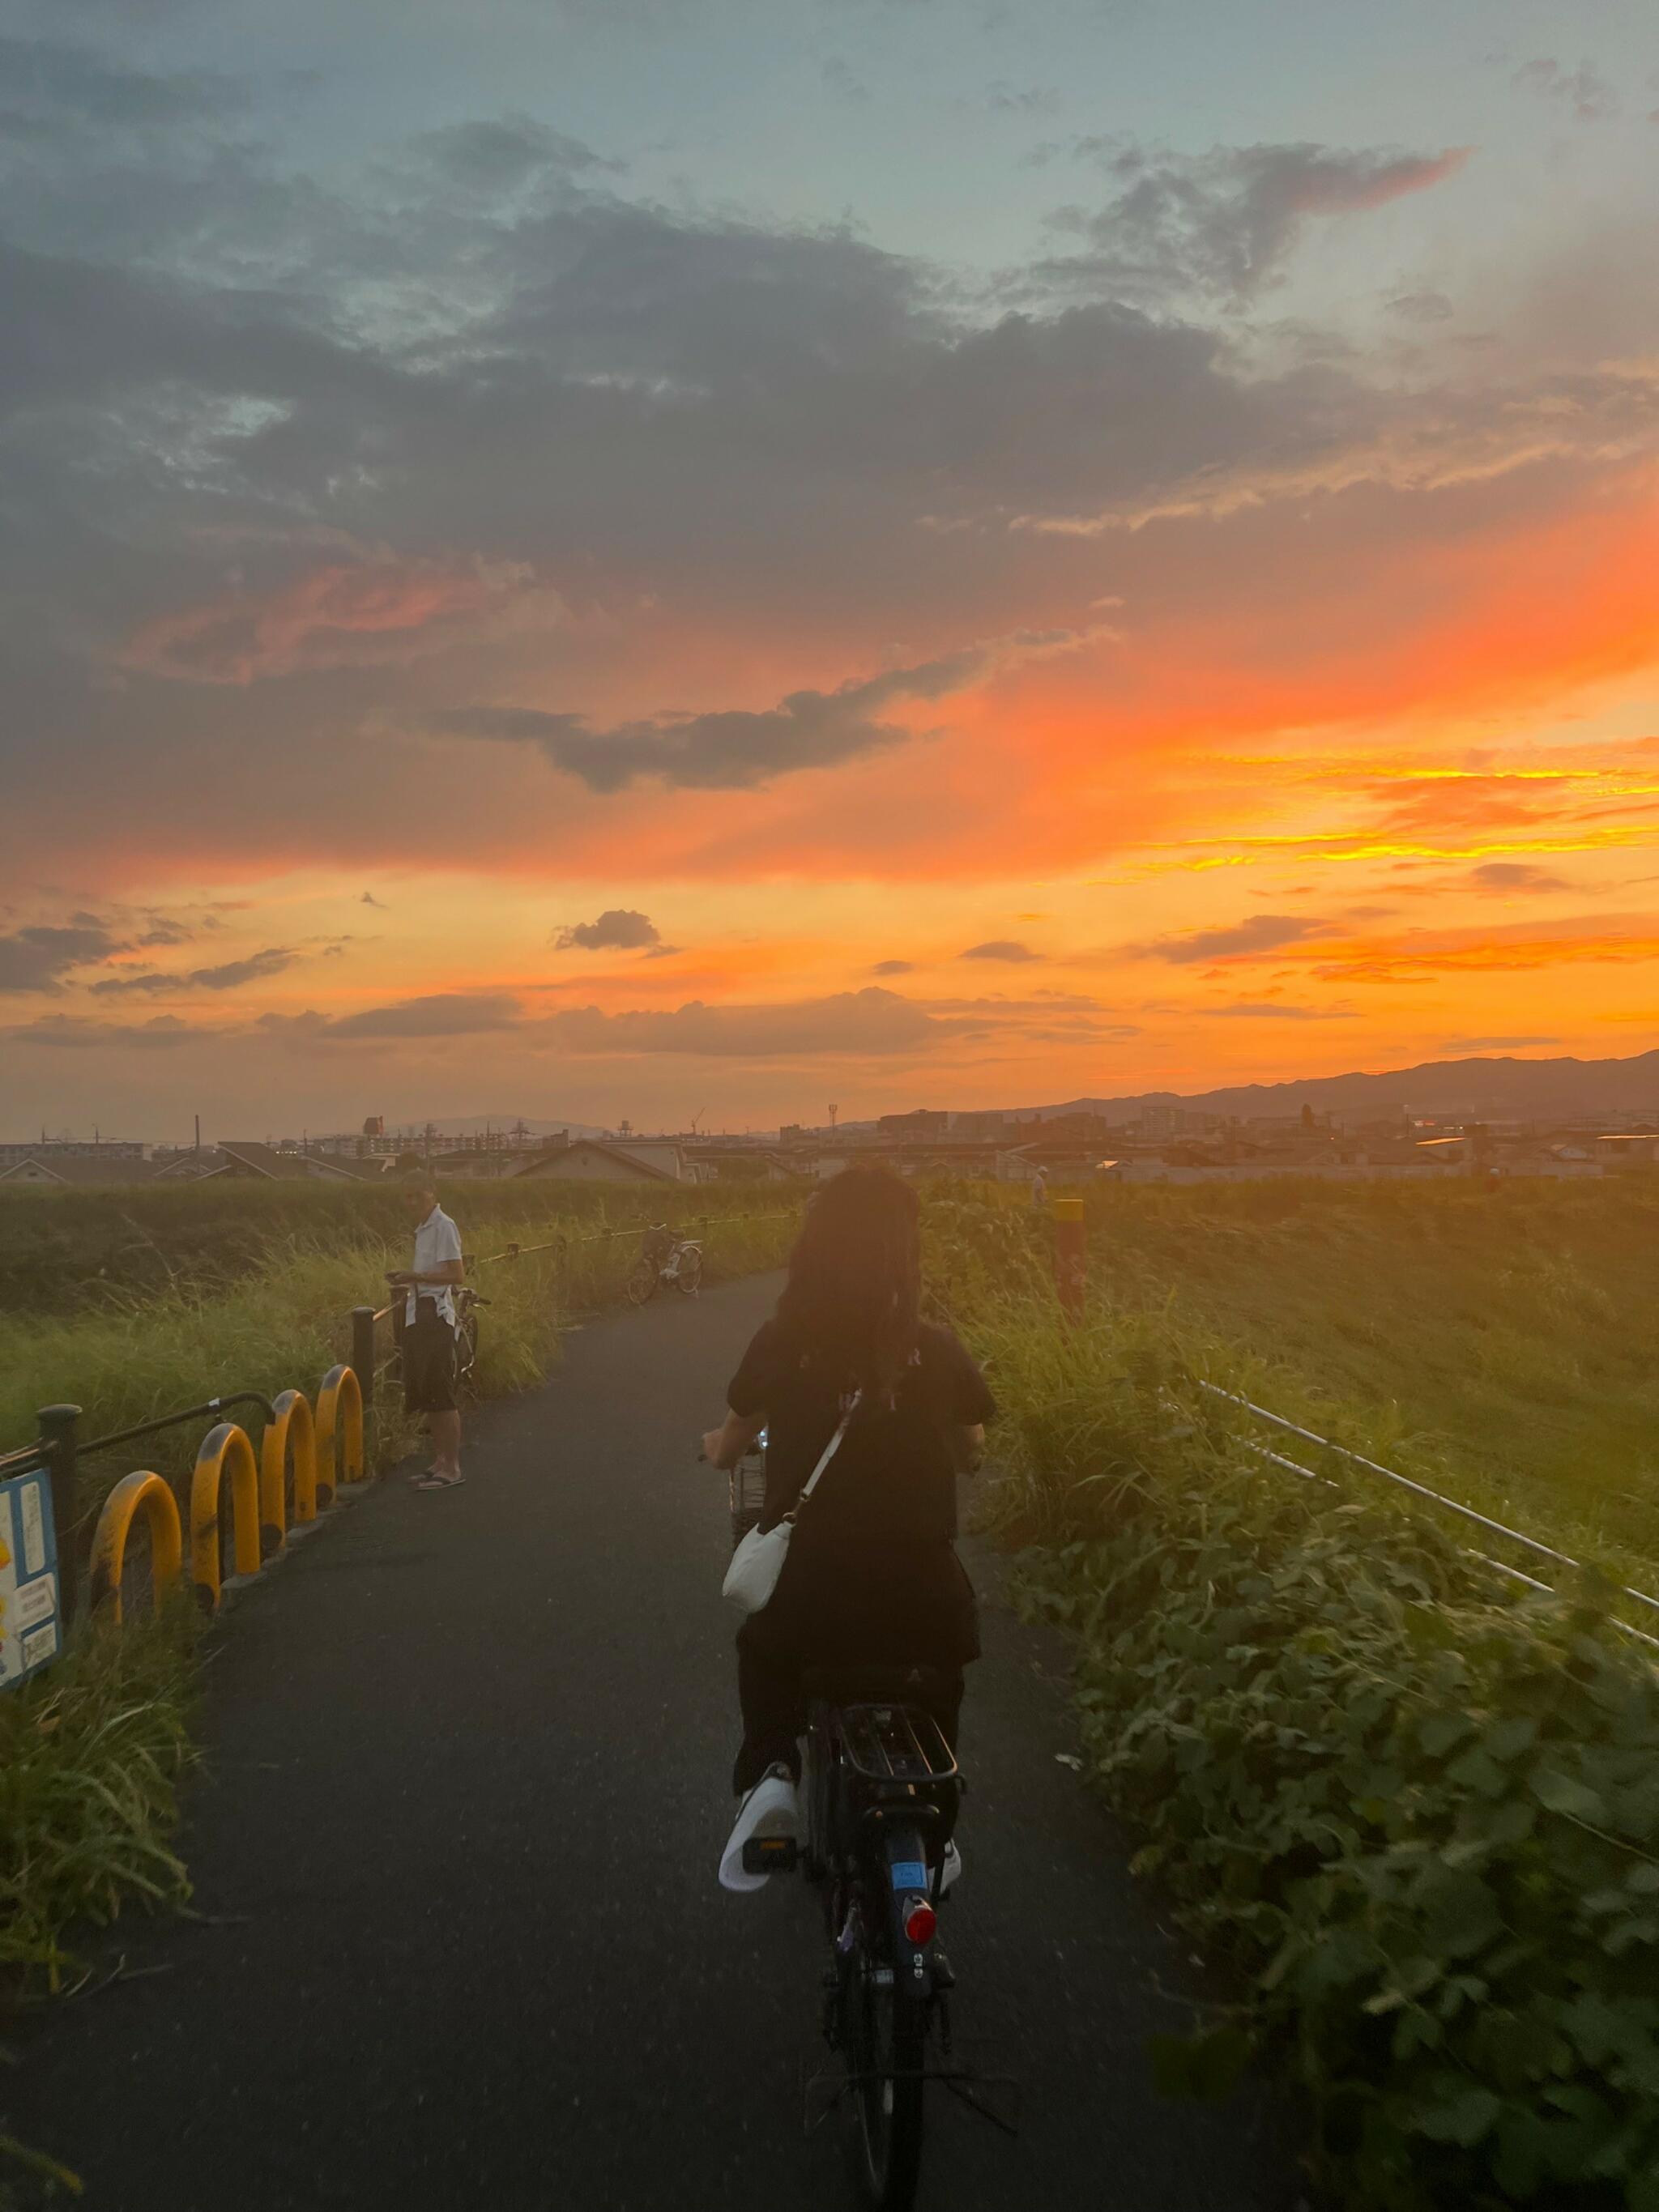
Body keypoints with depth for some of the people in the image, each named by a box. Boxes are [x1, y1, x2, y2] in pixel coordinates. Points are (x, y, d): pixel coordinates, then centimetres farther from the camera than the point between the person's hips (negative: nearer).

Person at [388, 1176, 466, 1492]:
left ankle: (452, 1467, -3)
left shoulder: (444, 1227, -11)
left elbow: (457, 1274, -20)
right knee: (428, 1397, 13)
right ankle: (439, 1462, 20)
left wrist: (416, 1276, -19)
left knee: (441, 1396, -7)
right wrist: (408, 1284, 12)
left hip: (436, 1315, -10)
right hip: (419, 1316, 10)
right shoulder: (423, 1229, 18)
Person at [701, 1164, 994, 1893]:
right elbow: (969, 1455, 13)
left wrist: (718, 1444, 35)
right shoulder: (937, 1351, -4)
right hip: (916, 1597, 1)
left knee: (763, 1644, 33)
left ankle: (769, 1774, 9)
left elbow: (727, 1449, 12)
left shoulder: (780, 1344, -4)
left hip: (808, 1593, 0)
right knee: (945, 1647, 35)